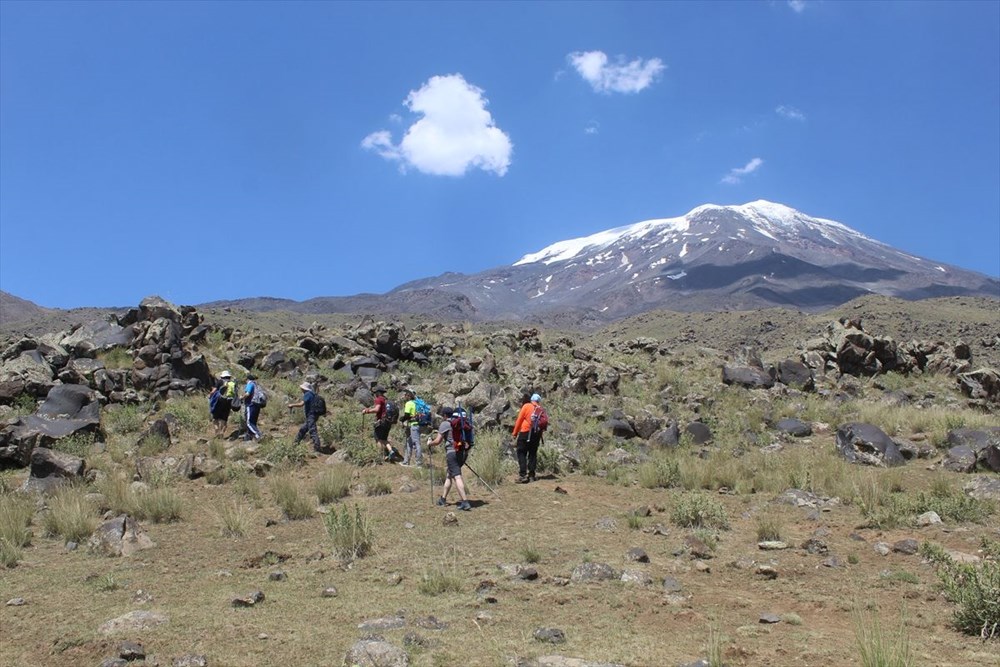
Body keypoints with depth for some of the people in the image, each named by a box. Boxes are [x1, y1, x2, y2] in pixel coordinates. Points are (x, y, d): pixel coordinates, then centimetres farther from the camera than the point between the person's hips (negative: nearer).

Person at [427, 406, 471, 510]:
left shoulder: (445, 424, -4)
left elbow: (437, 441, -4)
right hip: (462, 453, 7)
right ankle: (443, 499, 30)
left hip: (452, 452, -7)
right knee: (449, 475, 20)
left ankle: (465, 502, -20)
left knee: (457, 477, -11)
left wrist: (429, 443, 16)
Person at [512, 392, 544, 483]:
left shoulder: (526, 406, 0)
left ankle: (523, 476, -11)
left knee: (521, 453, -1)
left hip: (525, 432, -4)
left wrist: (515, 433, 2)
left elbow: (519, 420, -3)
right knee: (533, 454, 13)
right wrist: (540, 437, 16)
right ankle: (531, 475, 11)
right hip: (537, 434, 4)